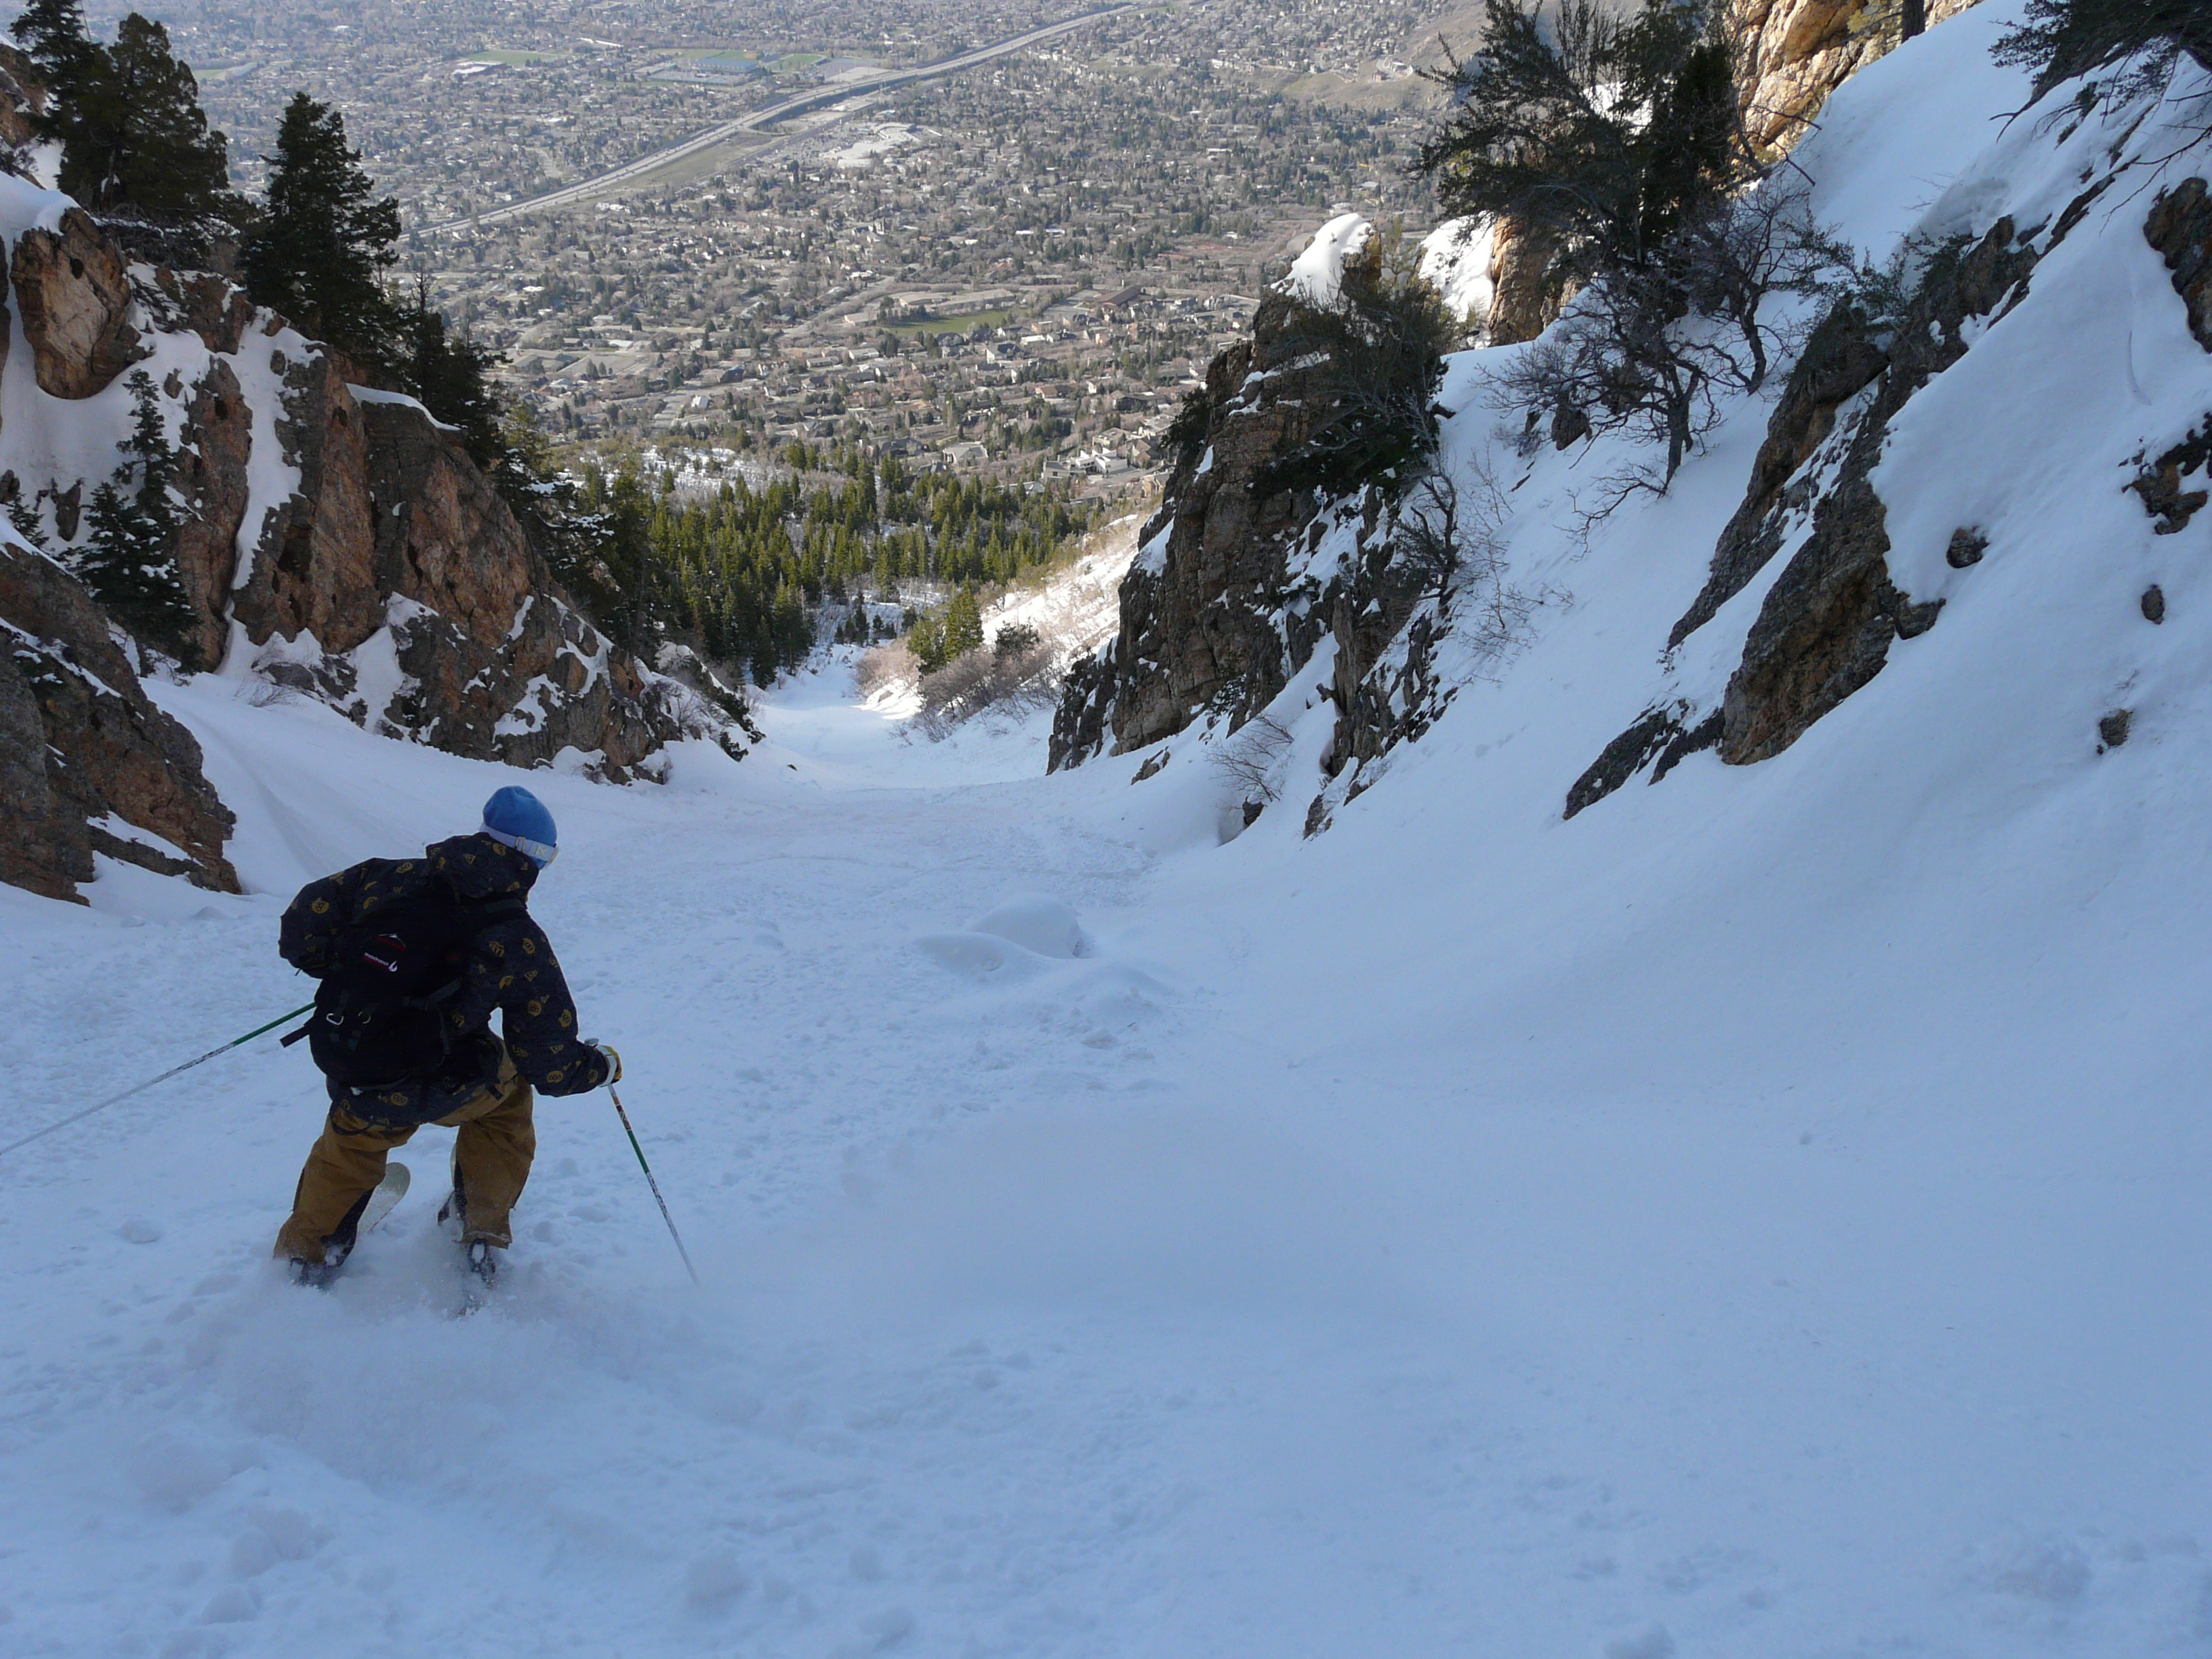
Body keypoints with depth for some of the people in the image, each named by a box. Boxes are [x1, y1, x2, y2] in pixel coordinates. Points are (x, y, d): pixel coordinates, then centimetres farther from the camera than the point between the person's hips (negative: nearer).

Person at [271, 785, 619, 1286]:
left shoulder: (394, 876, 1)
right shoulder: (520, 942, -7)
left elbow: (302, 925, 7)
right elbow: (551, 1063, -3)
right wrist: (603, 1065, 18)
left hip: (348, 1080, 4)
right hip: (436, 1091, -4)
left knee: (353, 1138, 37)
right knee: (508, 1090, 29)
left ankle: (307, 1248, 50)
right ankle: (483, 1228, 31)